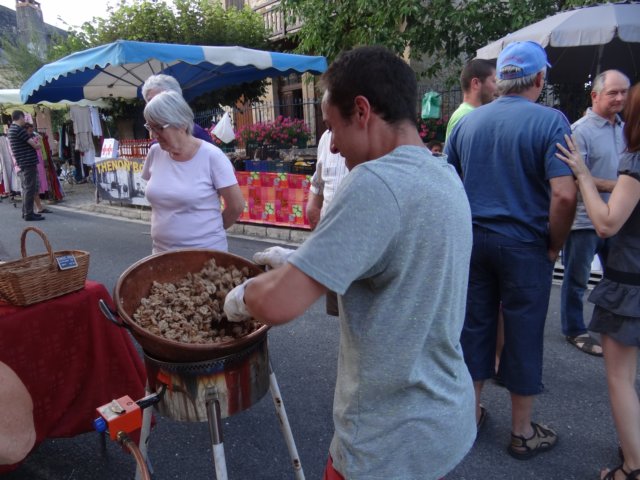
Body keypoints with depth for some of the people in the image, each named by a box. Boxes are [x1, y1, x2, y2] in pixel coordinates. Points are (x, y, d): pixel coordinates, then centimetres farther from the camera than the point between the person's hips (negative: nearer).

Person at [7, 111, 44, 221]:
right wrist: (38, 144, 7)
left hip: (22, 164, 10)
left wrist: (33, 142, 7)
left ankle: (26, 212, 21)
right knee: (30, 189, -7)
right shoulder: (19, 129, -13)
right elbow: (34, 145, -13)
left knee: (26, 189, 15)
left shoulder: (12, 129, 19)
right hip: (28, 163, -10)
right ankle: (29, 214, -4)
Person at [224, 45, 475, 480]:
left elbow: (279, 303, -30)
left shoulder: (376, 182, -27)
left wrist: (243, 296, -9)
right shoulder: (444, 176, 2)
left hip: (392, 442, -8)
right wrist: (300, 260, 10)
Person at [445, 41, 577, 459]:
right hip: (524, 244, -4)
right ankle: (523, 432, 25)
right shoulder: (550, 121, -10)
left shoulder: (467, 122, 5)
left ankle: (470, 412, 31)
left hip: (473, 239, 4)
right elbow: (564, 195, -20)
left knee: (475, 325, 15)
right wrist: (555, 245, -5)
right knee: (523, 334, 8)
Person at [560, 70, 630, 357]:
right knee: (577, 279, 6)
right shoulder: (581, 131, -14)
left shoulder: (624, 128, 10)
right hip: (584, 220, -7)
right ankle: (574, 330, 22)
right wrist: (614, 186, -23)